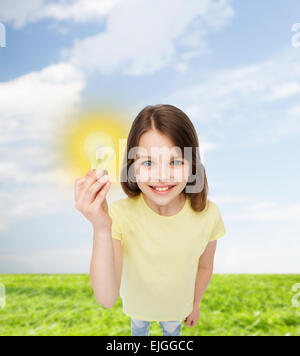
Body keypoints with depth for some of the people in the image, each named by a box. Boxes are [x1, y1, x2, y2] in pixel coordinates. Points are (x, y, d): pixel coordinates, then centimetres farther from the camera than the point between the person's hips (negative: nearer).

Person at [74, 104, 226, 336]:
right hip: (138, 301, 0)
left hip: (178, 303, 1)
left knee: (172, 329, 32)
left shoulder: (208, 214, -32)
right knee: (139, 326, 33)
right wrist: (101, 229, -55)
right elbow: (106, 299, -42)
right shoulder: (119, 214, -36)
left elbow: (205, 267, -11)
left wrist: (195, 304, 6)